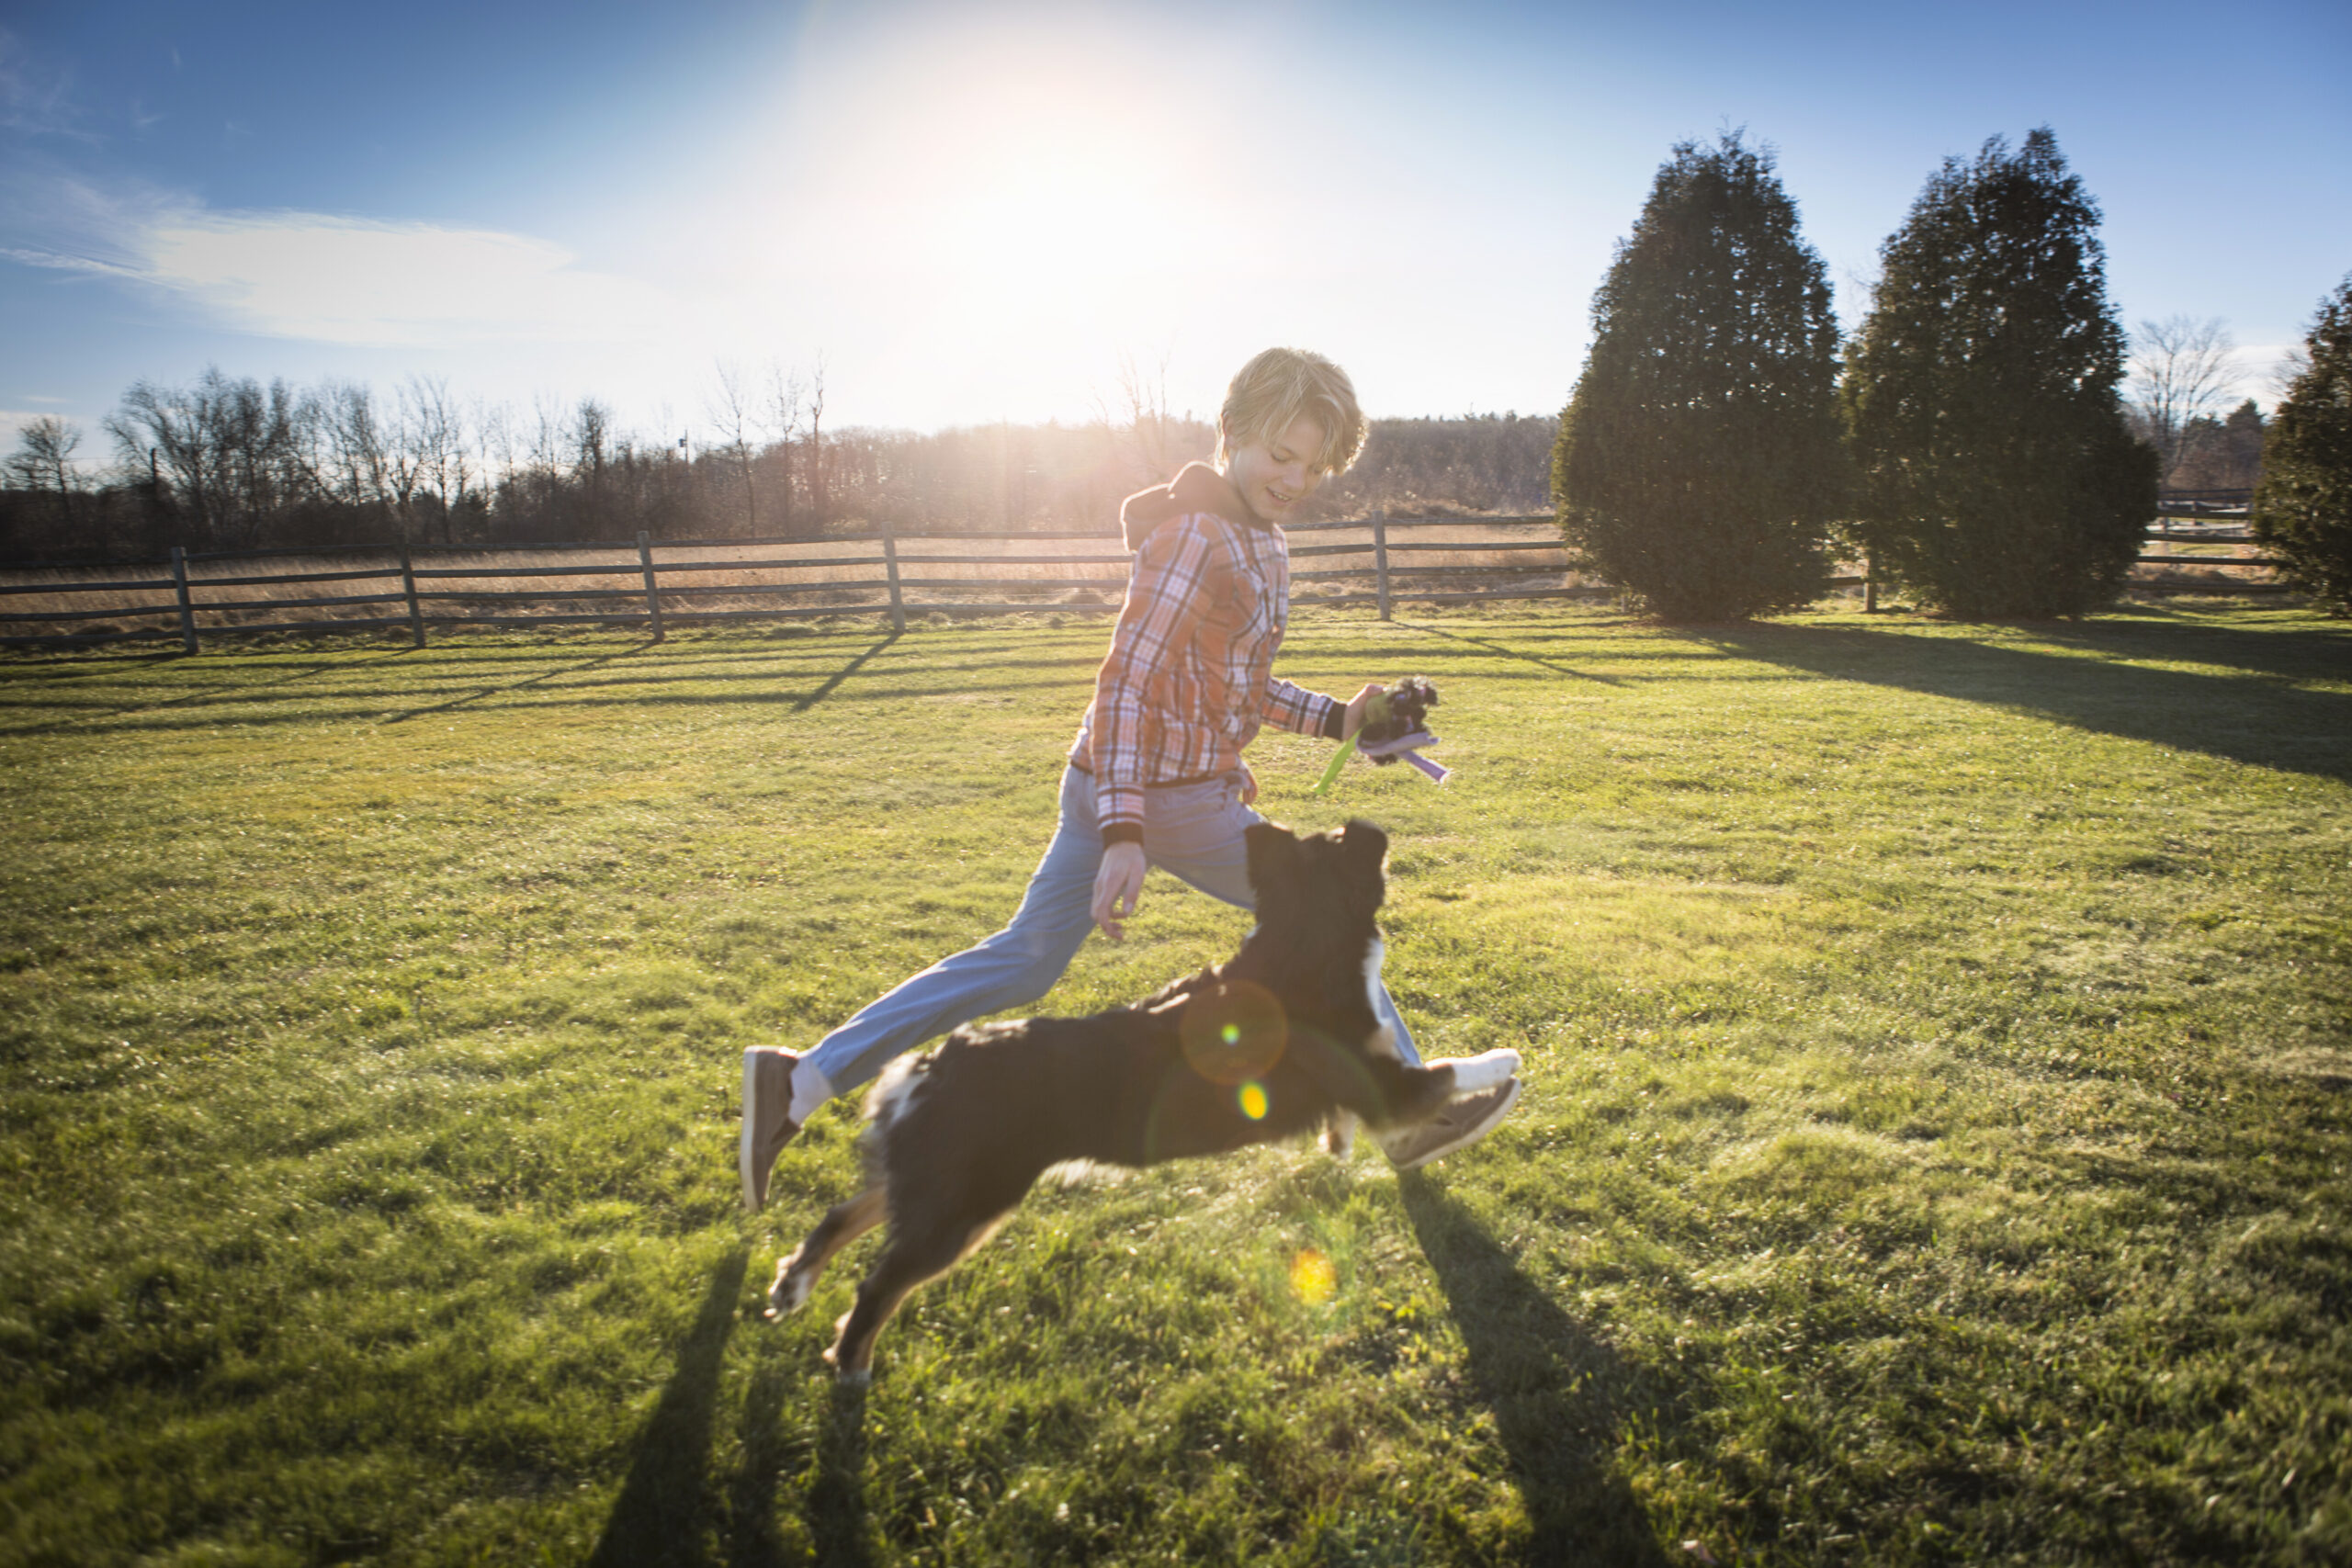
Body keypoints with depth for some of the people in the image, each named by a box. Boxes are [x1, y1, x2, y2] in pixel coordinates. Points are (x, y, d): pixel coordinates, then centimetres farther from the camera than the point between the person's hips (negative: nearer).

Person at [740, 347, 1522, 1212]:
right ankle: (1410, 1115, 25)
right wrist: (1124, 835, -29)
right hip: (1170, 795, -9)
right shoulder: (1194, 535, -16)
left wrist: (1336, 718, 13)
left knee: (1022, 961, 11)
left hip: (1104, 785, 10)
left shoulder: (1257, 542, 16)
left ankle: (800, 1081, 12)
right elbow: (1128, 681, -23)